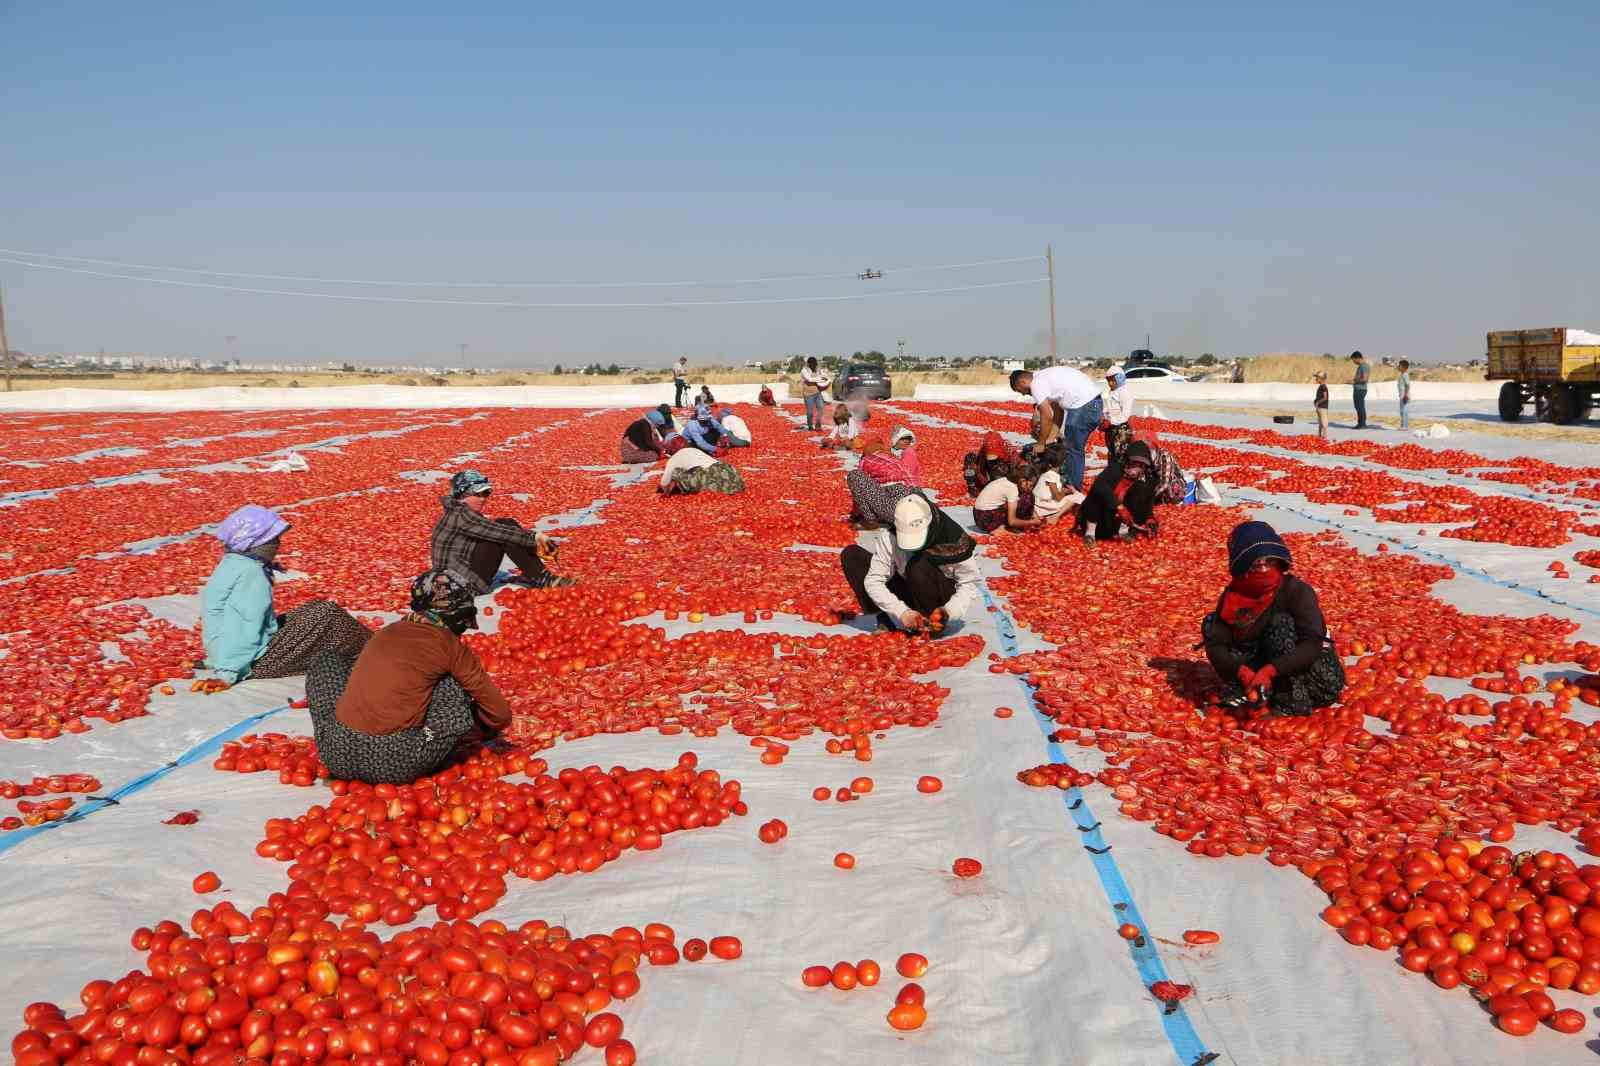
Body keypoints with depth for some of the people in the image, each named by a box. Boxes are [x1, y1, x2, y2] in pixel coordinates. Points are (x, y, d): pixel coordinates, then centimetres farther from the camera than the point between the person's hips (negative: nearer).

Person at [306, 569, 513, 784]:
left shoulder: (388, 630, 17)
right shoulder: (451, 646, 3)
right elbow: (501, 714, 9)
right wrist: (486, 730, 32)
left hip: (338, 756, 4)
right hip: (397, 767, -4)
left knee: (326, 662, 28)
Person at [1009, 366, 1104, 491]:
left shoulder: (1036, 384, -8)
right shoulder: (1045, 375, 21)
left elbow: (1047, 416, -10)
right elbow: (1058, 409, 24)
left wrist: (1040, 443, 0)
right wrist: (1050, 437, 24)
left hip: (1082, 405, -10)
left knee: (1072, 450, 1)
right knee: (1076, 449, 18)